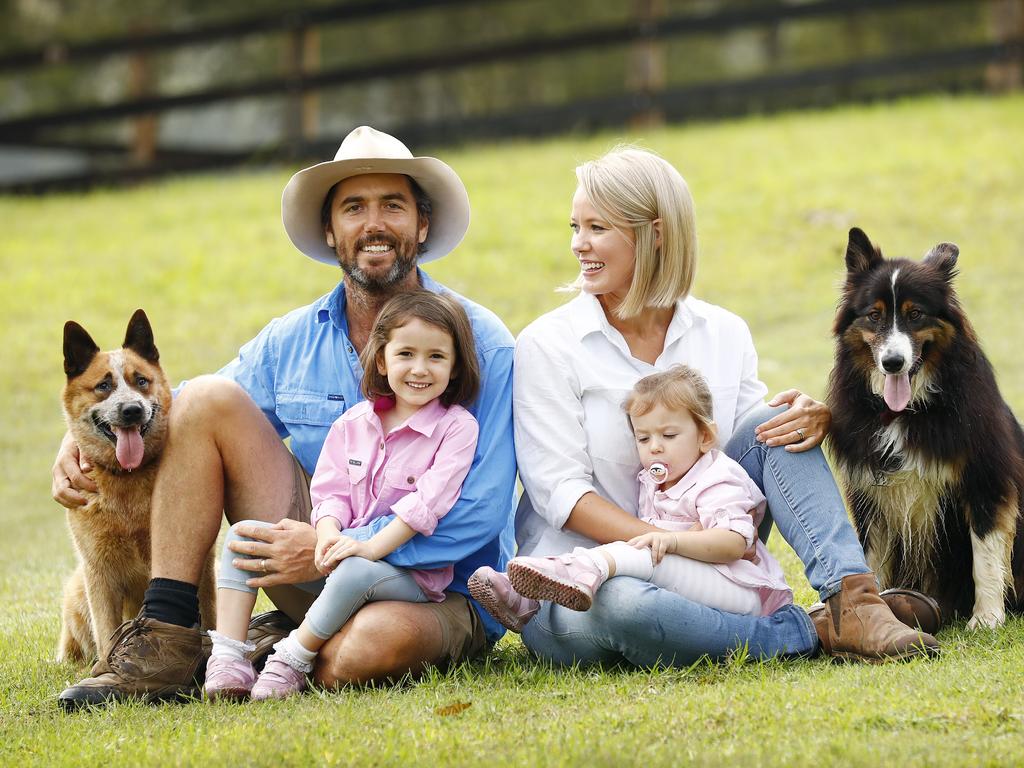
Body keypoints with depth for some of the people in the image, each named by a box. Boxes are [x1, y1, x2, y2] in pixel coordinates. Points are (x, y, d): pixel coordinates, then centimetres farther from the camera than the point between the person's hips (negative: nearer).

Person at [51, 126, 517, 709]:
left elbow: (480, 514, -16)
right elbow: (185, 418, 17)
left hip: (438, 594, -4)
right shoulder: (292, 342, 7)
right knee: (209, 398, -9)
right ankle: (165, 644, -14)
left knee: (379, 641, -42)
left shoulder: (483, 347, -9)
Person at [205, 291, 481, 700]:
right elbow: (330, 491, 5)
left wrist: (371, 546, -27)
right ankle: (228, 656, -18)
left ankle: (290, 662, -23)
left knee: (355, 572, -40)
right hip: (341, 554, 6)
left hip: (411, 571, -6)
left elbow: (428, 502, -18)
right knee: (245, 533, -6)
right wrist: (329, 534, -18)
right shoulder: (353, 423, 9)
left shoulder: (456, 428, -7)